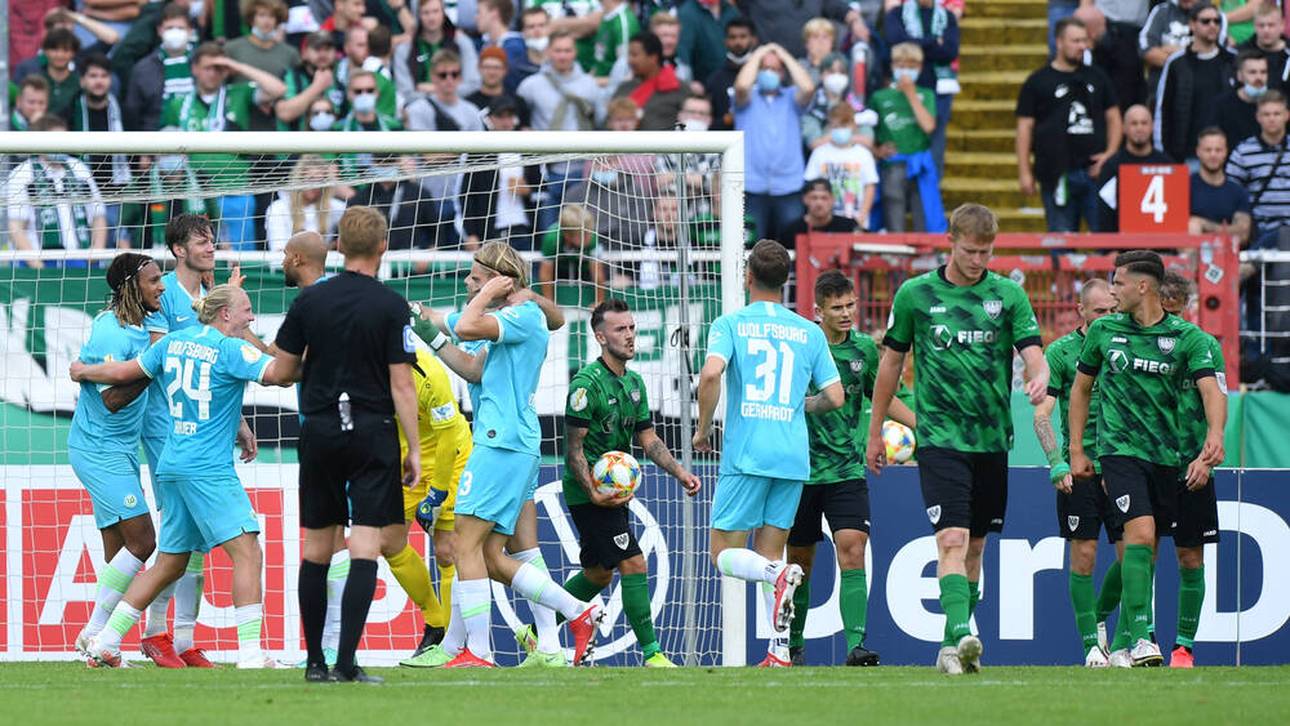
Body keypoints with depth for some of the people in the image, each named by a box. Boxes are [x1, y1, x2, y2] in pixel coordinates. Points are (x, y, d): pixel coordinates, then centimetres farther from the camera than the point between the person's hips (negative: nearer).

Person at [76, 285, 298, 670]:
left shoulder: (174, 342, 12)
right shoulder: (231, 349, -9)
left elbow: (124, 372, 20)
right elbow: (279, 374, -24)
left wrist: (84, 372, 36)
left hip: (174, 465, 8)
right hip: (210, 468, -8)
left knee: (170, 563, 16)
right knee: (247, 552, -12)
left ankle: (105, 643, 18)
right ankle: (250, 654, -22)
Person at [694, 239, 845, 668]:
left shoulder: (731, 324, 0)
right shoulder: (810, 333, 10)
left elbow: (711, 373, -17)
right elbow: (834, 397, 9)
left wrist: (703, 429, -4)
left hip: (746, 456, -4)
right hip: (794, 456, 4)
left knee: (726, 555, 3)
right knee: (768, 554, 10)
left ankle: (778, 575, -29)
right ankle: (779, 651, -2)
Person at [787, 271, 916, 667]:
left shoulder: (864, 348, 5)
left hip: (847, 471, 1)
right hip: (802, 469, -1)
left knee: (852, 550, -15)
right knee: (800, 560, 8)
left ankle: (856, 646, -23)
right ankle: (794, 645, 25)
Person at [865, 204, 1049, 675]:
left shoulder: (1008, 295, 4)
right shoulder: (915, 295, 1)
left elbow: (1033, 353, -3)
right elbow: (892, 361, 11)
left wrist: (1038, 379, -28)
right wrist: (876, 431, 13)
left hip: (992, 440, 3)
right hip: (940, 438, -3)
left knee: (975, 547, 10)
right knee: (952, 541, -18)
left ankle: (953, 648, 20)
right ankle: (960, 635, -31)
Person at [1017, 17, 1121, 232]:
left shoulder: (1096, 77, 14)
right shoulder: (1038, 82, 5)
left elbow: (1113, 117, 18)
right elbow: (1025, 128, 4)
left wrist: (1110, 154, 1)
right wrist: (1024, 173, -2)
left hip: (1095, 171, 2)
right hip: (1057, 174, -2)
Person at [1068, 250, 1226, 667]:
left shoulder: (1187, 337, -1)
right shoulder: (1103, 331, 4)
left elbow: (1212, 391, -10)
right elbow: (1081, 387, 16)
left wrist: (1214, 437, -29)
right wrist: (1076, 451, 13)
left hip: (1165, 456, 2)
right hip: (1119, 449, -2)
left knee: (1143, 553, 8)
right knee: (1140, 534, -21)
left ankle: (1122, 645, 21)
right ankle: (1138, 637, -27)